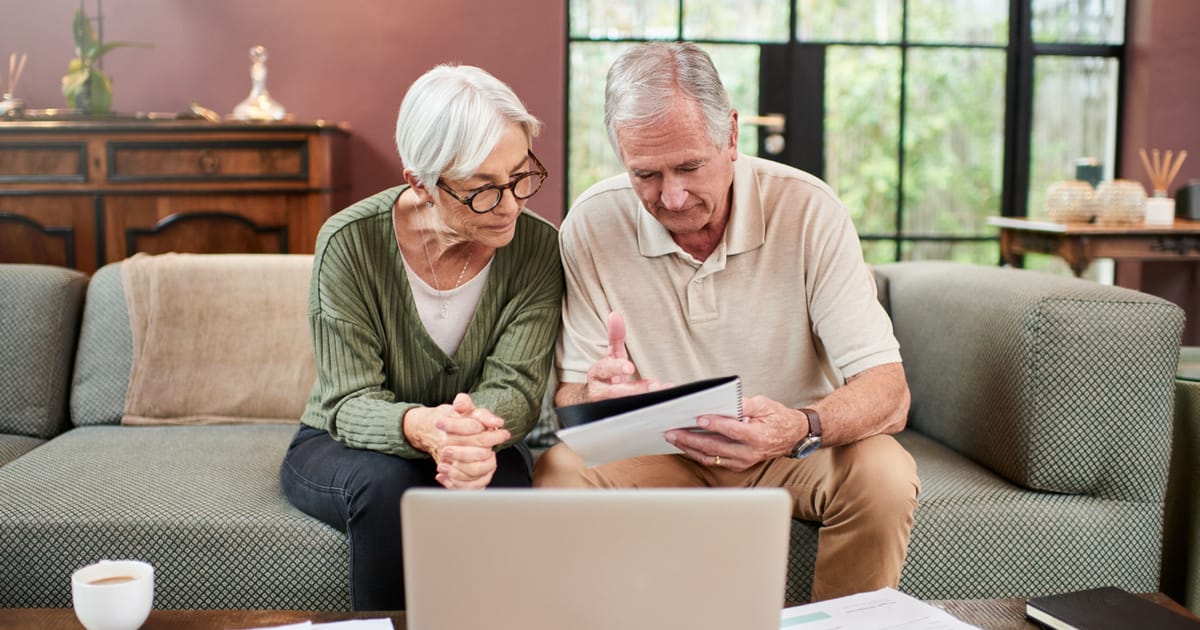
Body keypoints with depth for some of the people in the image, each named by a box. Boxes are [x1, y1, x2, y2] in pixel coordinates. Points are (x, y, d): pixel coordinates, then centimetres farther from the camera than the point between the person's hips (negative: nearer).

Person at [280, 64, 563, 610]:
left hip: (475, 446, 1)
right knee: (386, 484, -34)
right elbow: (351, 402, -20)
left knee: (496, 484, -32)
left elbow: (514, 388, -18)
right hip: (339, 446, -1)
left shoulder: (537, 248, -14)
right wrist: (421, 427, -44)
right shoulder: (350, 242, -20)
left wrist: (475, 433, -44)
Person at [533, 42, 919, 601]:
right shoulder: (592, 225, -12)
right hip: (658, 448, 1)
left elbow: (887, 395, -20)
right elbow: (570, 397, -9)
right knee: (559, 473, -28)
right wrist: (596, 393, -35)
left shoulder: (808, 210, -16)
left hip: (792, 447, 0)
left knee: (884, 476, -30)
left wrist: (802, 429, -43)